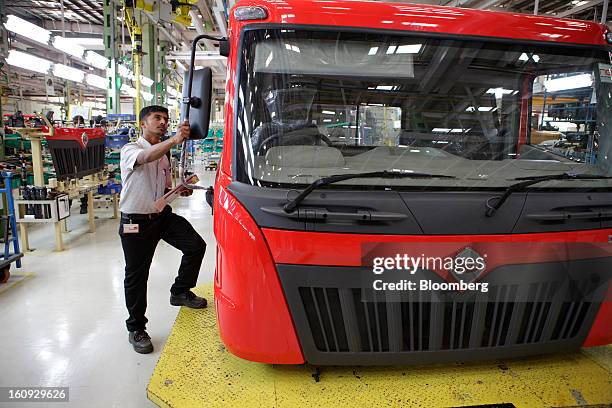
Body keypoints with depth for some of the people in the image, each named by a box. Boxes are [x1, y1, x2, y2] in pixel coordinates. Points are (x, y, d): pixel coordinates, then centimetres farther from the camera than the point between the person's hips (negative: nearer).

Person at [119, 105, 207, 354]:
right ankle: (136, 329, 20)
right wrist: (175, 140, -51)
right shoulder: (130, 150, -10)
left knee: (196, 246, -4)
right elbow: (146, 157, -36)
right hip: (136, 222, -6)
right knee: (136, 276, 3)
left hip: (163, 215, 6)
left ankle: (180, 292, 20)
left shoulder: (164, 155, 13)